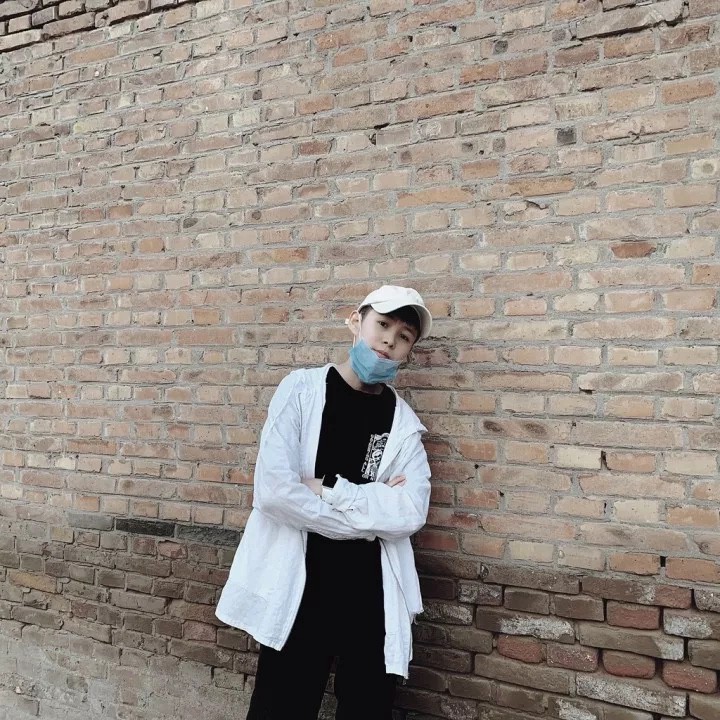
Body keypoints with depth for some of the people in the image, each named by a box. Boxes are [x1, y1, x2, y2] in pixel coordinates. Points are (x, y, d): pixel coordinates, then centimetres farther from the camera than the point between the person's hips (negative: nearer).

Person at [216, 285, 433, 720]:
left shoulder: (404, 422, 3)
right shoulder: (302, 389, -5)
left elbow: (411, 513, -11)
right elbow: (273, 490, -17)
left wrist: (329, 490, -16)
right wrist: (372, 508, -11)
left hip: (373, 595, 3)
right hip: (299, 588, -2)